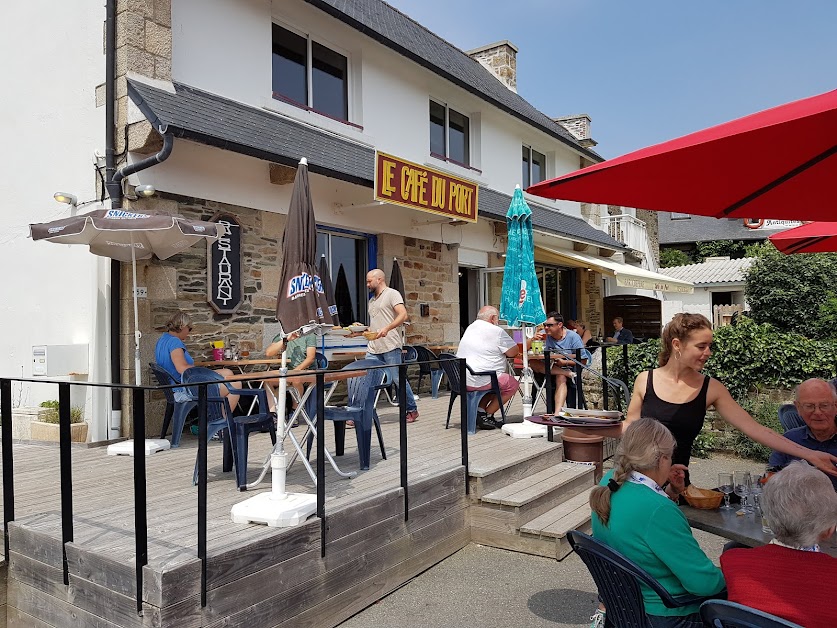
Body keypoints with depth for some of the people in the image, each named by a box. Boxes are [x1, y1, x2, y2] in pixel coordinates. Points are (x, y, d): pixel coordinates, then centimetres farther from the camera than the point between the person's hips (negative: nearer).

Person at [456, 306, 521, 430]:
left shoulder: (470, 328, 16)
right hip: (478, 381, -9)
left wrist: (497, 350, 21)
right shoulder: (496, 331, -9)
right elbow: (514, 352, -3)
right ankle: (486, 416, 8)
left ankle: (480, 410, 14)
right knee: (512, 384, 11)